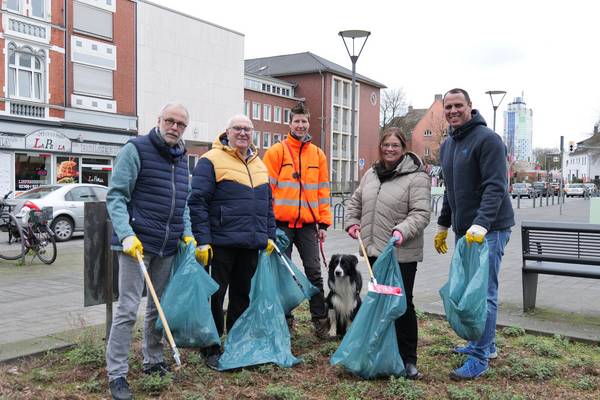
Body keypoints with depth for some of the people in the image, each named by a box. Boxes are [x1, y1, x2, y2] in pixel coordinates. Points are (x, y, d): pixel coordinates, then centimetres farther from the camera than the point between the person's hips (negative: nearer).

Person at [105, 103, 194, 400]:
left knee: (159, 307, 14)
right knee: (128, 308, -5)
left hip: (168, 247, 7)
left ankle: (153, 361, 29)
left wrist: (187, 233, 7)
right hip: (137, 243, -7)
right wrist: (126, 234, -21)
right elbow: (115, 196, -10)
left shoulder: (181, 158, 15)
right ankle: (117, 373, 4)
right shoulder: (136, 149, -6)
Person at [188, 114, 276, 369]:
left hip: (251, 244, 6)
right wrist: (202, 241, -17)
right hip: (221, 243, -6)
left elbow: (268, 203, 22)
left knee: (242, 295, 14)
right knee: (215, 295, 2)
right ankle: (212, 349, 14)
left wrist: (269, 236, 14)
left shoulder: (258, 164, 16)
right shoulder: (211, 160, -5)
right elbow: (197, 202, -12)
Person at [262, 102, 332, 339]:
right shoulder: (276, 152, 1)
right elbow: (266, 188, -2)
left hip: (308, 224, 3)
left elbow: (323, 190, 12)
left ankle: (320, 320, 13)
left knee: (314, 272, 4)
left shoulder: (318, 154, 11)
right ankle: (285, 320, 17)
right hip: (282, 223, -2)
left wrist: (323, 223, 7)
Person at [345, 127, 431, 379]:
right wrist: (352, 222, 11)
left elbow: (420, 213, -16)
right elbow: (355, 202, 25)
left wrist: (403, 230, -30)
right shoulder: (371, 174, 12)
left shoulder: (416, 177, -9)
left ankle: (408, 359, 9)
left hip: (402, 253, -6)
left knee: (402, 303, -2)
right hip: (375, 250, 7)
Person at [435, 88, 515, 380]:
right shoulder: (447, 145, 15)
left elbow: (495, 187, -19)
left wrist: (481, 224, -30)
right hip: (463, 230, 8)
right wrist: (443, 225, 23)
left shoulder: (487, 139, -11)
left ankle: (479, 358, 1)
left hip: (489, 229, -8)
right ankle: (485, 344, 29)